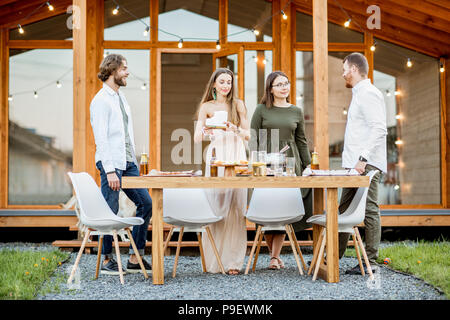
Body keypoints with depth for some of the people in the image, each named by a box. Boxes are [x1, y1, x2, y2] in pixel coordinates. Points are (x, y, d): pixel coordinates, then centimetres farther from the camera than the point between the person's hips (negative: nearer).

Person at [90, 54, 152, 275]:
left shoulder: (121, 97, 17)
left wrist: (133, 162, 15)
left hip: (128, 163, 9)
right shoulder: (101, 100, -9)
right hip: (111, 163, -9)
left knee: (145, 202, 5)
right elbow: (101, 138, -15)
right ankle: (107, 260, 10)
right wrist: (110, 171, -20)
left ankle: (135, 258, 11)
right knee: (110, 211, -2)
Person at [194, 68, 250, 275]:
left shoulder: (238, 105, 12)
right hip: (216, 158, -1)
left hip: (237, 156, 1)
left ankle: (233, 260, -3)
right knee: (215, 207, -5)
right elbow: (197, 138, 3)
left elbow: (248, 135, 10)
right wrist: (207, 131, -18)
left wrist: (236, 129, -10)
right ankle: (214, 260, 1)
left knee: (236, 209, -5)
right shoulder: (207, 106, 9)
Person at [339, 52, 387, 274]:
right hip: (354, 165, 11)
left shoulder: (369, 94, -10)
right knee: (344, 209, 12)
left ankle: (370, 262, -2)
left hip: (367, 165, -11)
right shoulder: (358, 94, 22)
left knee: (369, 210, -6)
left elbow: (379, 130, -21)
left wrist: (364, 158, -25)